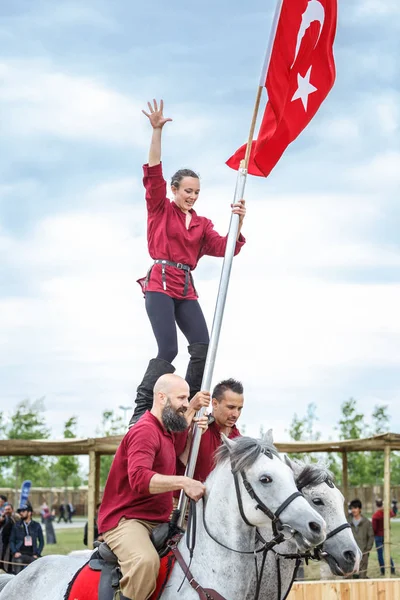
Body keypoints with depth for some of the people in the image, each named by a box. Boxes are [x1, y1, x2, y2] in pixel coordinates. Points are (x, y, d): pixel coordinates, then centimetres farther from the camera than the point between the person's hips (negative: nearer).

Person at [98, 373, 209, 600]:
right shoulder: (145, 431, -16)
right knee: (146, 561, -38)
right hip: (125, 520, -10)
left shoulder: (166, 431, 15)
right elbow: (139, 478, -30)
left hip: (157, 522, 10)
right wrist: (183, 482, -39)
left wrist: (193, 408, 22)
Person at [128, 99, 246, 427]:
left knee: (203, 347, -8)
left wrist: (238, 222, -12)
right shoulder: (161, 209, 6)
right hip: (160, 284, -6)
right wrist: (157, 132, -17)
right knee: (168, 350, -18)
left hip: (186, 289, 6)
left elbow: (224, 248, 5)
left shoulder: (202, 224, 17)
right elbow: (153, 174, -7)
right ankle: (141, 409, -10)